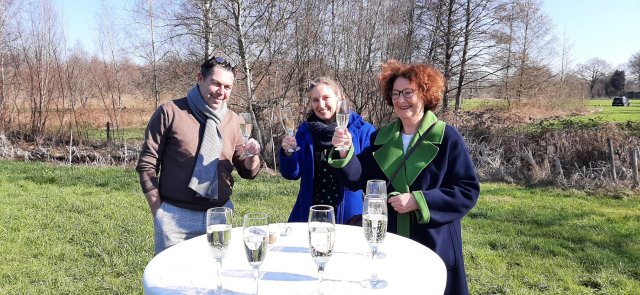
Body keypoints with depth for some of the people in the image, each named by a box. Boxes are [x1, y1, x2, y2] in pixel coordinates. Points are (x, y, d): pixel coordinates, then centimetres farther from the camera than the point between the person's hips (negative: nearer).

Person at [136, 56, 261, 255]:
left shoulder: (232, 120, 6)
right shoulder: (170, 112, -6)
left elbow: (247, 172, 9)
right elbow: (147, 165, -3)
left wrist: (253, 156, -12)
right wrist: (158, 213, -5)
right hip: (176, 215, -3)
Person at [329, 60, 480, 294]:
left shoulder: (447, 137, -9)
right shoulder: (382, 136, 5)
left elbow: (468, 191, -11)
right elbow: (357, 178, 0)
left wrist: (418, 201, -21)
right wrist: (344, 152, -20)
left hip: (433, 245, -3)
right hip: (387, 241, 4)